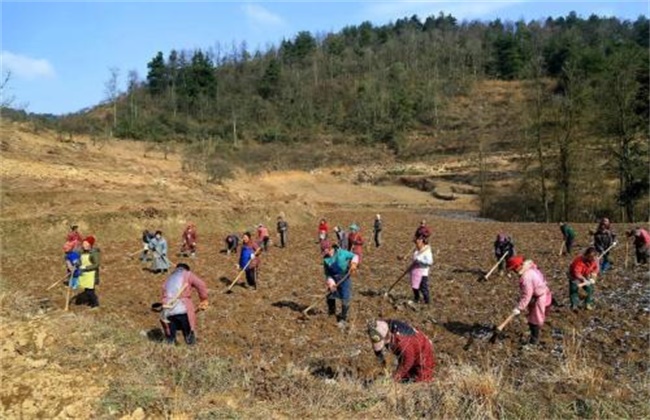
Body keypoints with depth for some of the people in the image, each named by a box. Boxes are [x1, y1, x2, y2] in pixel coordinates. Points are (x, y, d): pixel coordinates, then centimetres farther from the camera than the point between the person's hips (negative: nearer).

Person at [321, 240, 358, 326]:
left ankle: (343, 319, 16)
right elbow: (327, 273, -2)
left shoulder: (341, 253, -14)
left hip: (345, 278, -4)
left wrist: (353, 263, -24)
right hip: (334, 279, 4)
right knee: (330, 297, 16)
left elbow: (354, 256, -6)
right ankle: (331, 311, 45)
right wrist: (330, 282, -16)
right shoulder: (326, 259, -3)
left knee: (345, 300, -1)